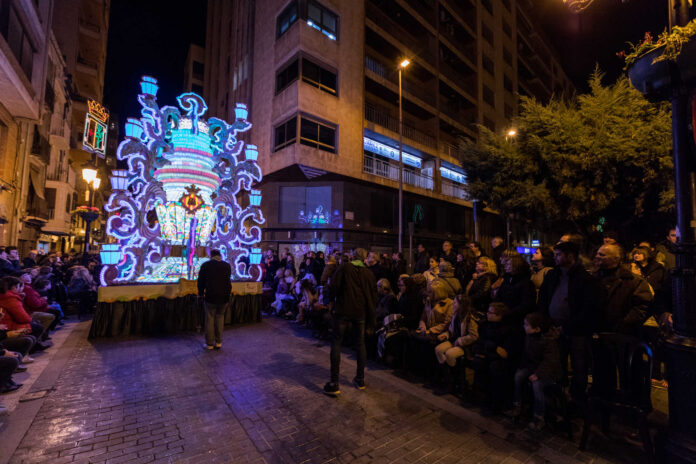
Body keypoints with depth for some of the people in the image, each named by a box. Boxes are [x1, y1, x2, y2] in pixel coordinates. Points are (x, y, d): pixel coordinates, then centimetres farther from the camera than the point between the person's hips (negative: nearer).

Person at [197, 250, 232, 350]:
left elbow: (201, 281, 5)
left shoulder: (205, 265, -1)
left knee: (210, 319, 9)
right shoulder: (227, 266, 4)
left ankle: (209, 343, 16)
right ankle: (218, 342, 17)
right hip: (224, 297, 2)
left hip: (210, 297, -2)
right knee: (220, 317, 15)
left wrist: (200, 293, 19)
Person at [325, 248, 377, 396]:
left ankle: (334, 384, 4)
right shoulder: (369, 274, 5)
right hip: (361, 312, 3)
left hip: (343, 310, -3)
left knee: (336, 343, 5)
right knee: (361, 343, 17)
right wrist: (371, 320, 14)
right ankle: (360, 379, 26)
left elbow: (334, 286, -11)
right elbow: (373, 297, 7)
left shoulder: (344, 267, -3)